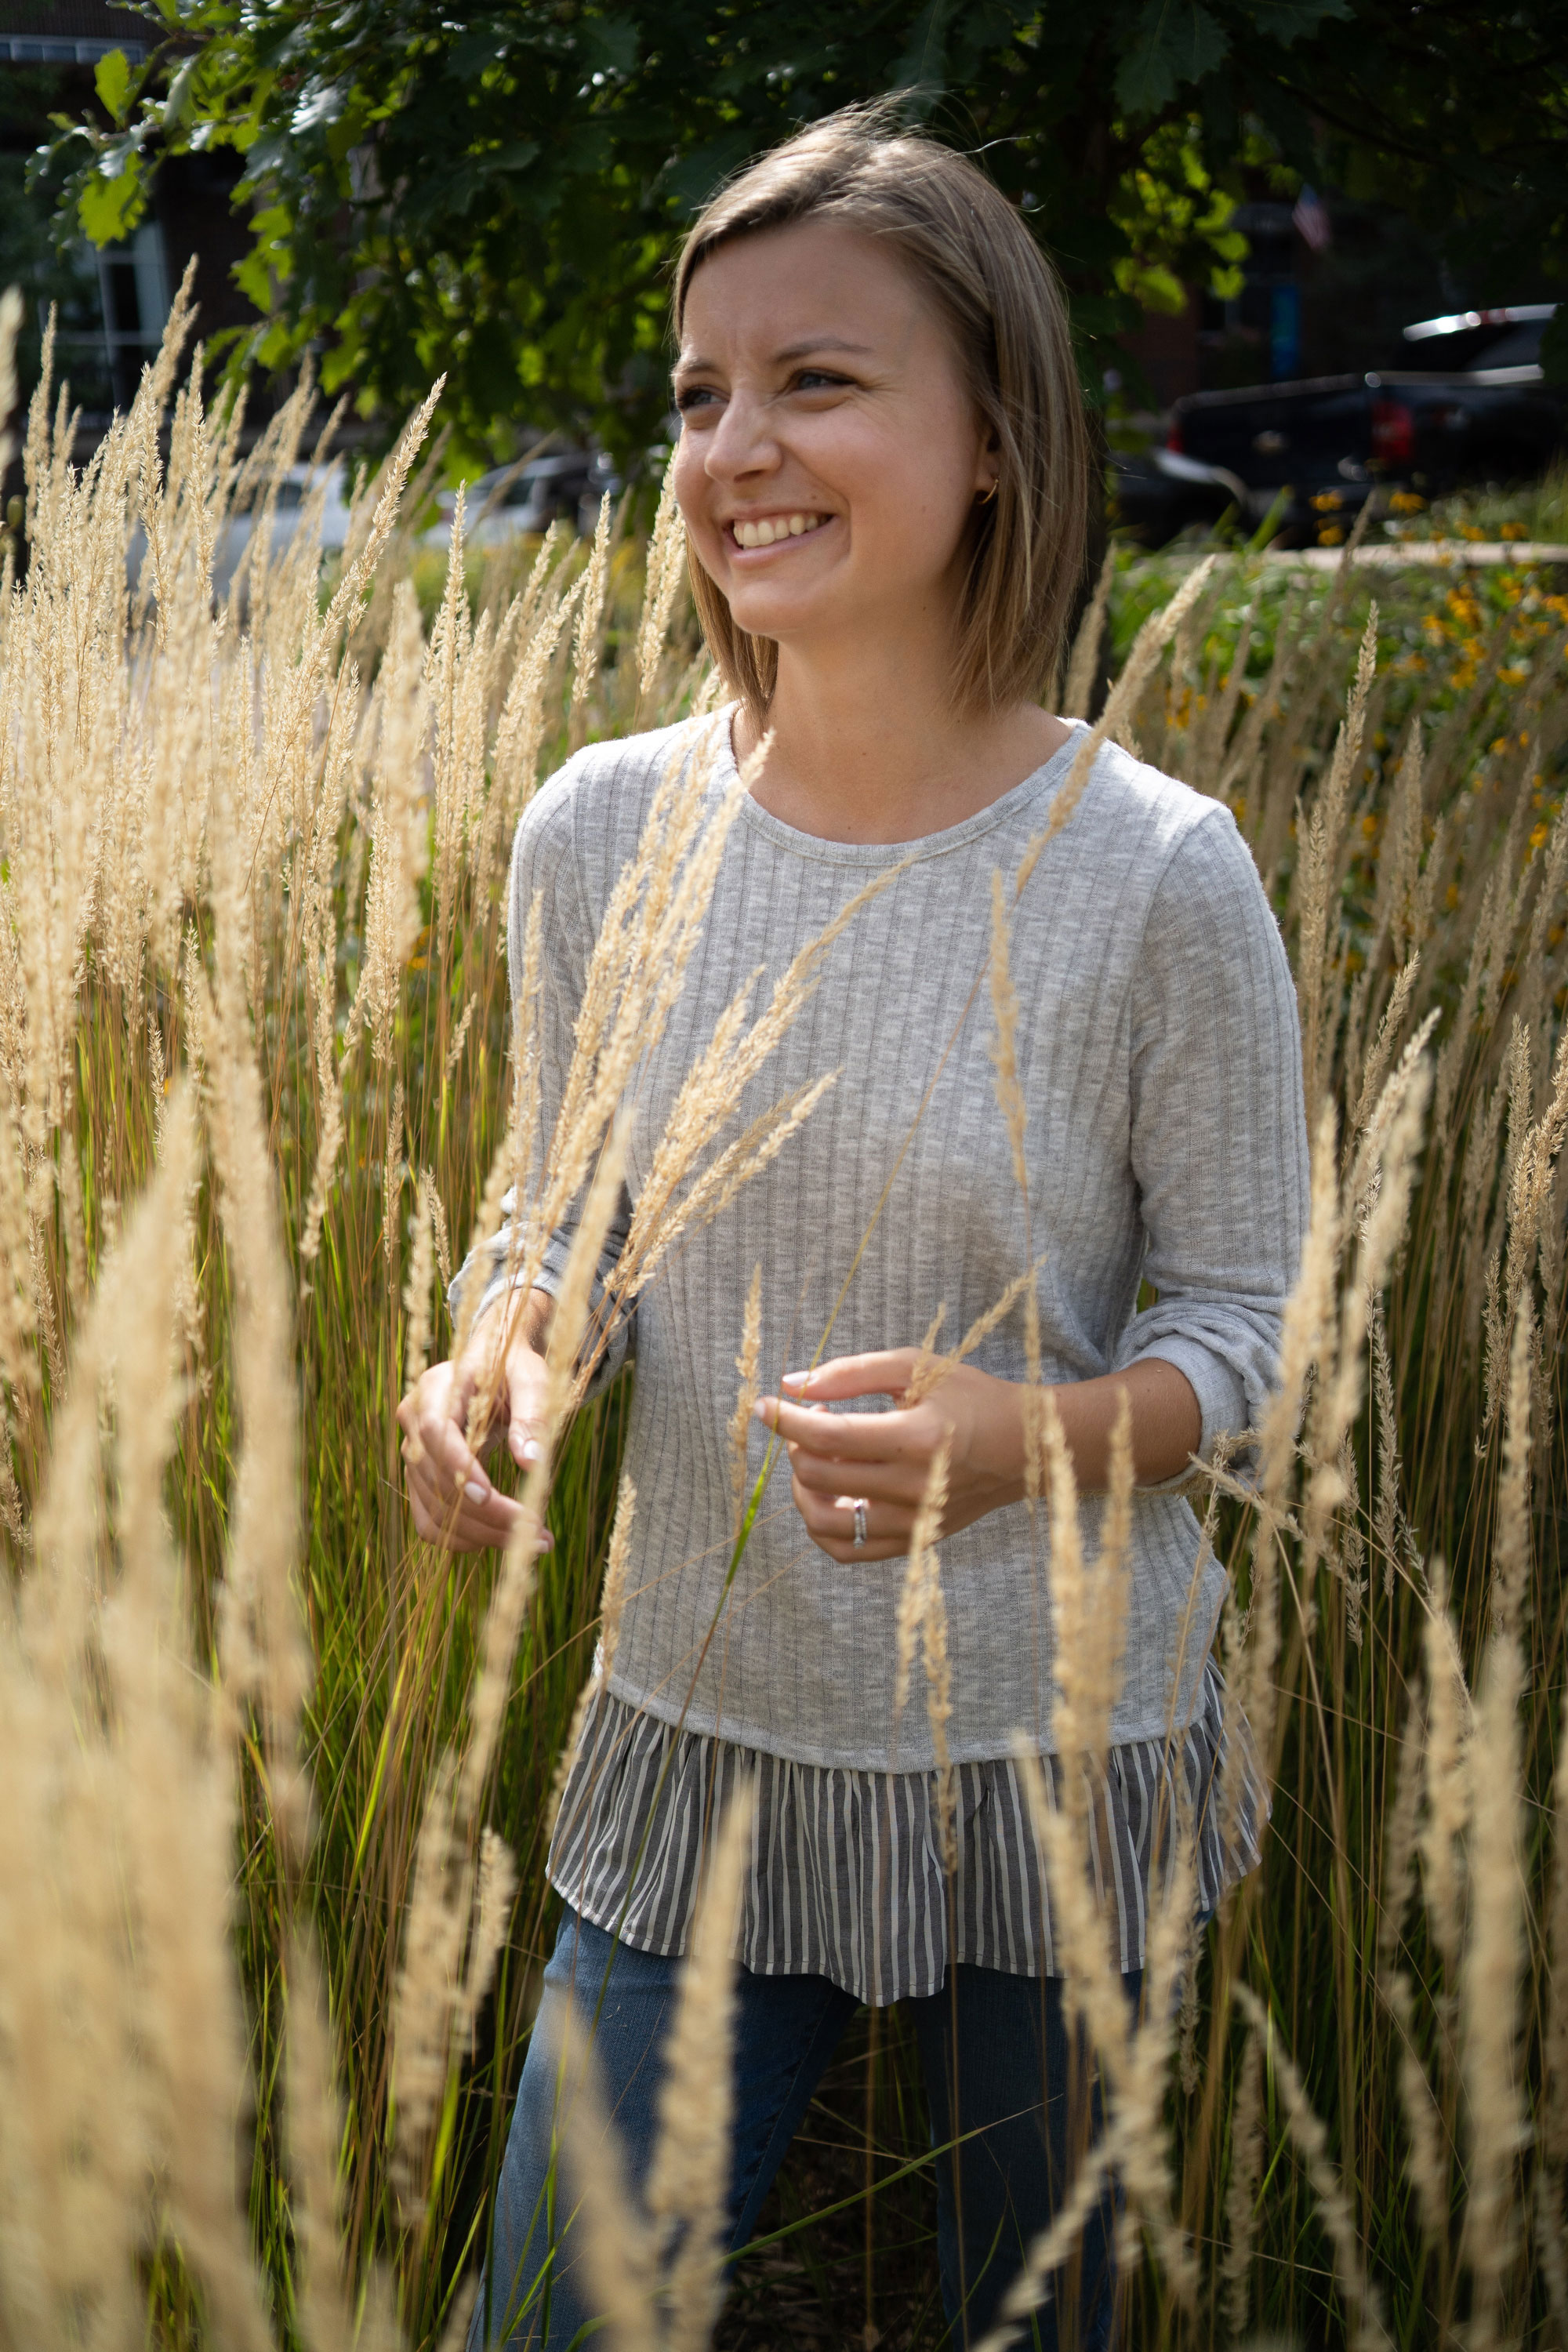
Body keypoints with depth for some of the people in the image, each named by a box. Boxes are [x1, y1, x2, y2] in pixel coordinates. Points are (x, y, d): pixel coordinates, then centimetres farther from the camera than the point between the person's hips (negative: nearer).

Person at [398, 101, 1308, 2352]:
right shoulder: (596, 834, -6)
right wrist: (495, 1364, -16)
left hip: (1054, 1756, -2)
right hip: (698, 1733, 2)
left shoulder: (1154, 873, -16)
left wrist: (1025, 1436, -28)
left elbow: (1248, 1326, -8)